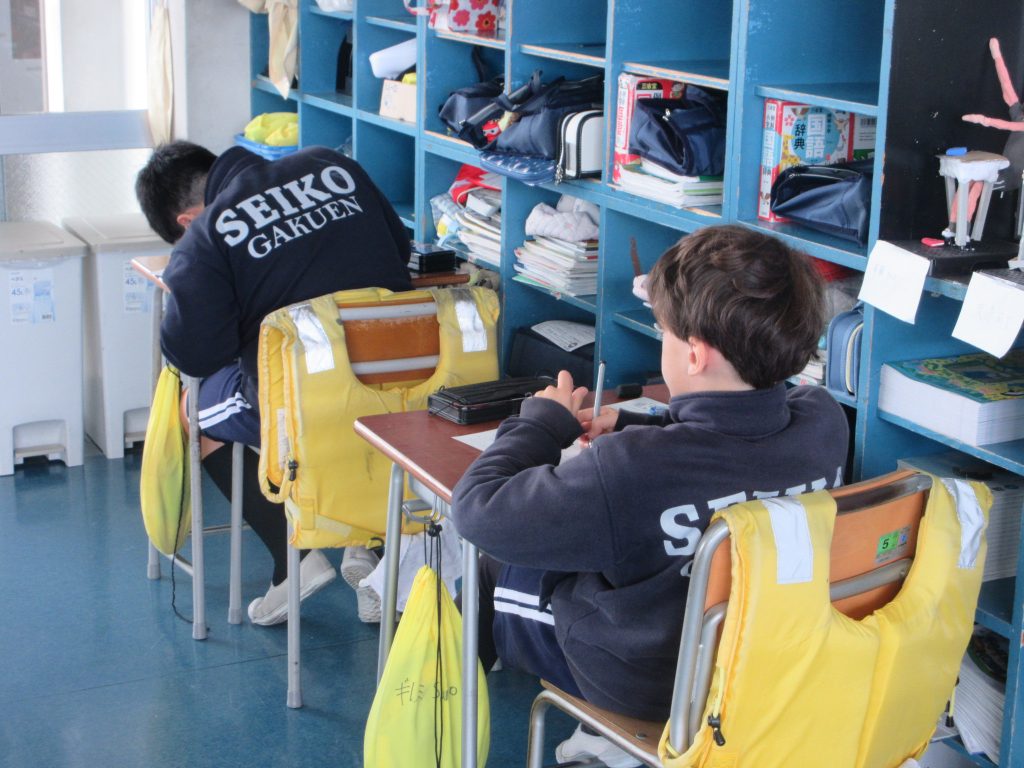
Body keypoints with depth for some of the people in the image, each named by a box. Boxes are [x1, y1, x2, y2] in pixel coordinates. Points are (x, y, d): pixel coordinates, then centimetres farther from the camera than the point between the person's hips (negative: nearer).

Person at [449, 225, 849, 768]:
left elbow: (476, 508, -26)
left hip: (653, 681, -6)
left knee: (485, 565, 17)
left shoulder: (630, 468, -38)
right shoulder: (824, 421, -19)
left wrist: (542, 422, -11)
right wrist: (633, 428, 7)